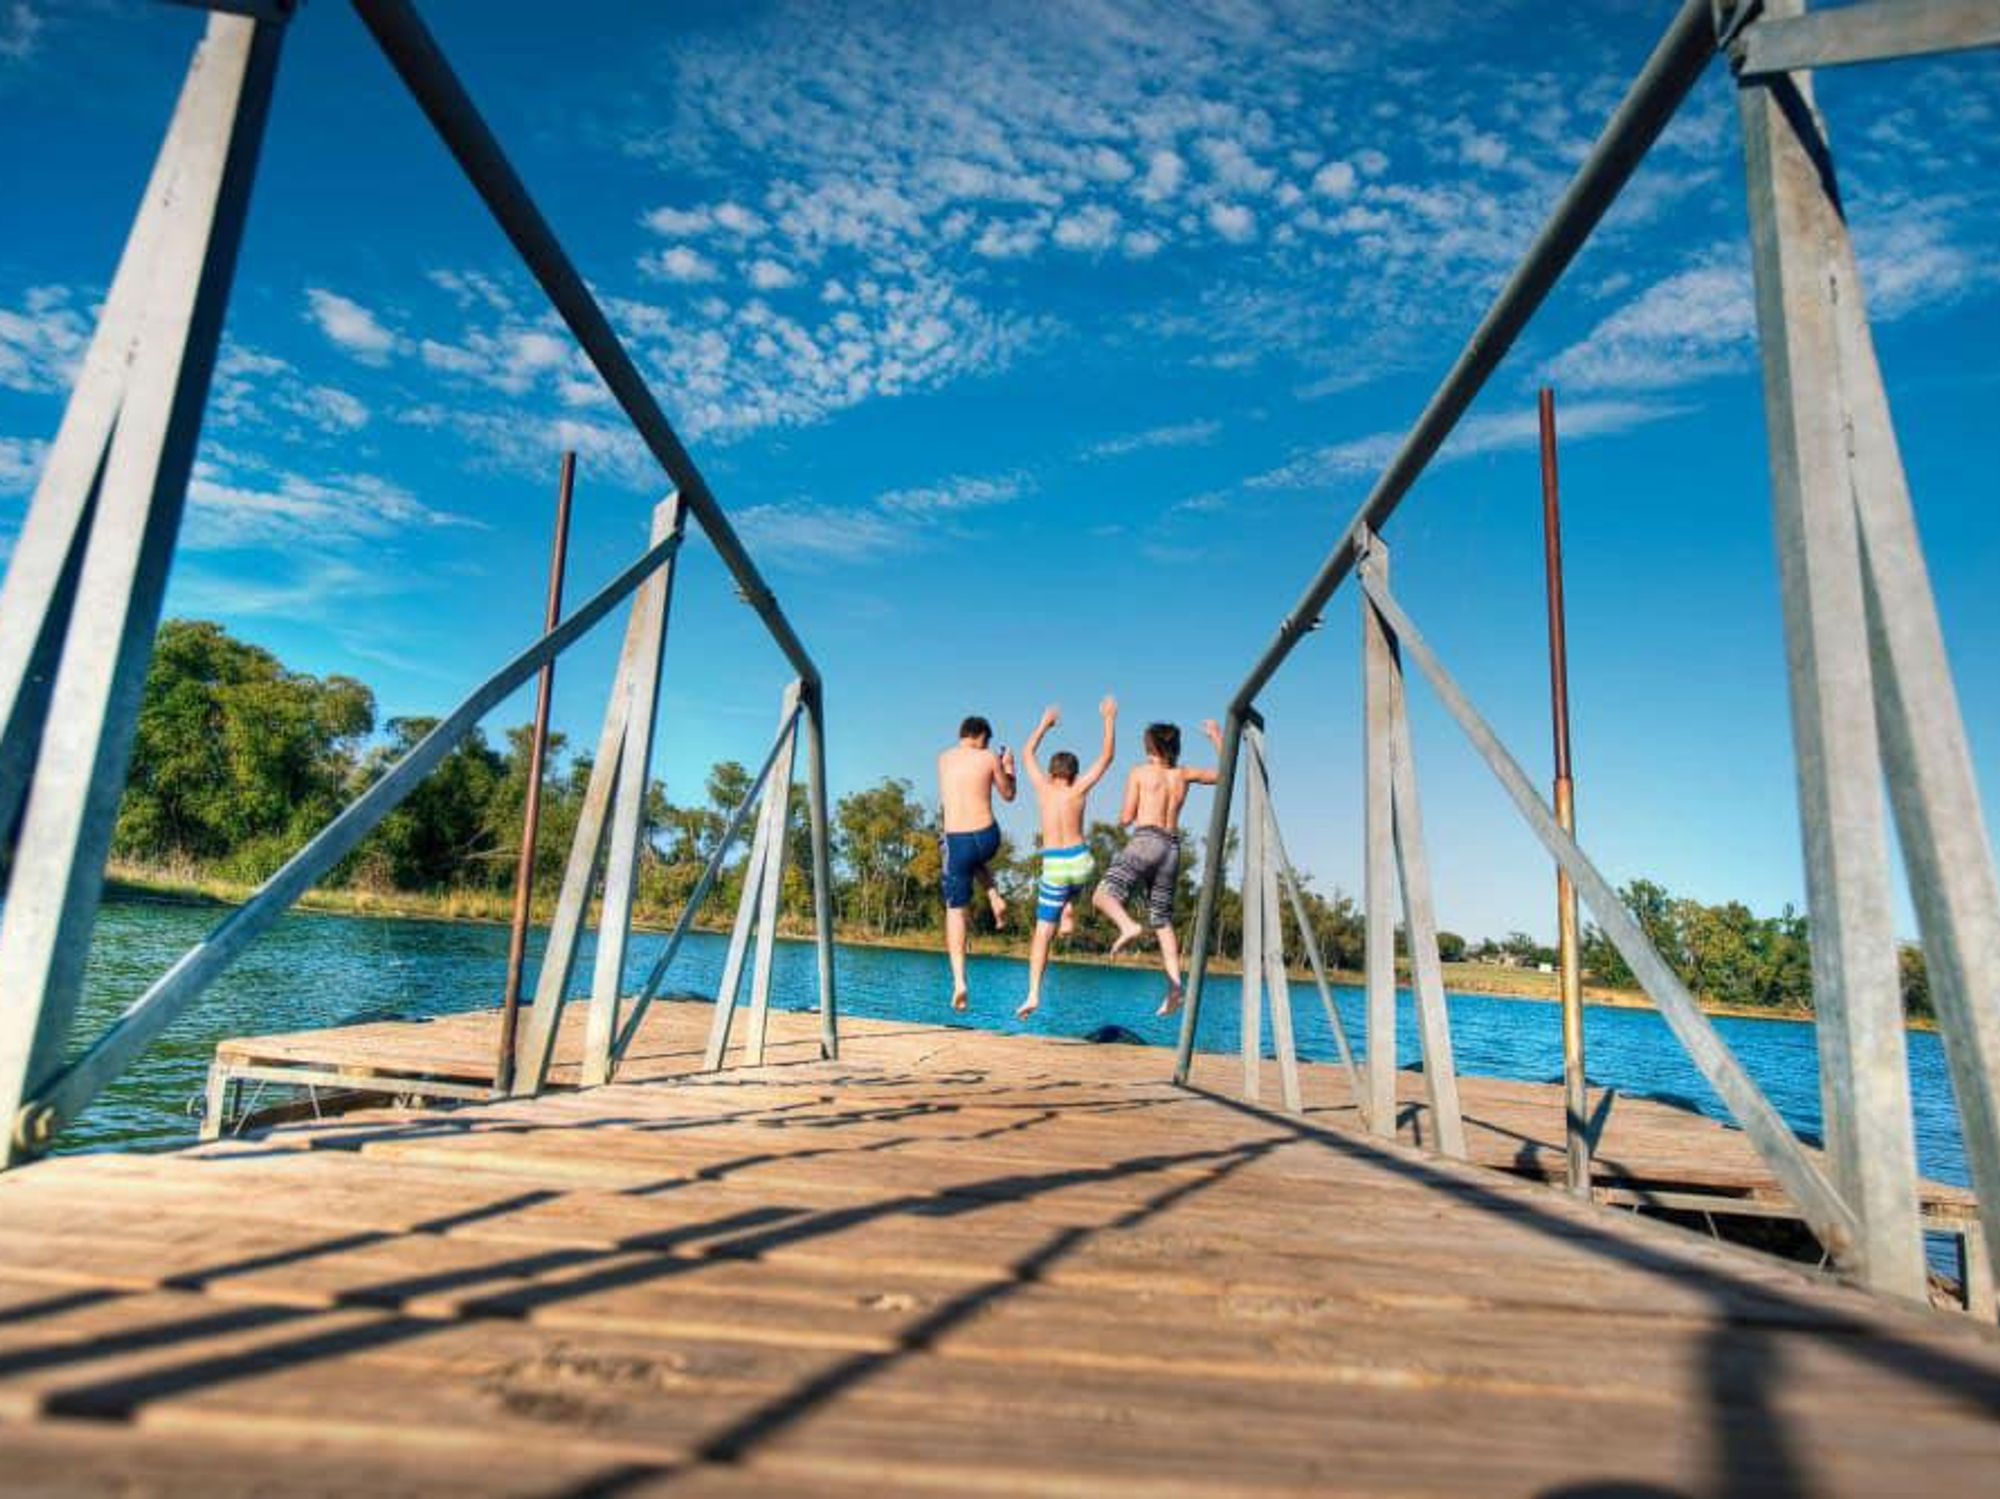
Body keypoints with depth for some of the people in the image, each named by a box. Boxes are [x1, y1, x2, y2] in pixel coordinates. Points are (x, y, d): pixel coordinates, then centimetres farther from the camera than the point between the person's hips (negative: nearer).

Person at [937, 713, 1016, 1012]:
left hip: (956, 841, 0)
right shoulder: (989, 757, 1)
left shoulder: (943, 759, 11)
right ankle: (995, 899, 14)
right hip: (986, 837, 0)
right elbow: (1008, 795, 13)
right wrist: (1008, 766, 28)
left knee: (955, 910, 7)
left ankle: (959, 981, -3)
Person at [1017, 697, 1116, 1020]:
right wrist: (1109, 719, 16)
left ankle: (1033, 995, -10)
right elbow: (1106, 757, 8)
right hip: (1080, 862, 1)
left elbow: (1029, 753, 20)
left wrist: (1044, 724, 30)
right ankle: (1069, 910, 17)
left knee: (1042, 933, 0)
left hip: (1053, 867, -1)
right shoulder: (1078, 790, 1)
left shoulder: (1043, 788, 4)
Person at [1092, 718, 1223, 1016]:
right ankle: (1174, 987, -1)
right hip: (1172, 847, 5)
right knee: (1163, 921, 10)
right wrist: (1217, 737, 35)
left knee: (1103, 895, -11)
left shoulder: (1140, 772, 4)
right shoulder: (1184, 774, 15)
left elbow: (1126, 818, 2)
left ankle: (1128, 925, -42)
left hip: (1145, 840, -5)